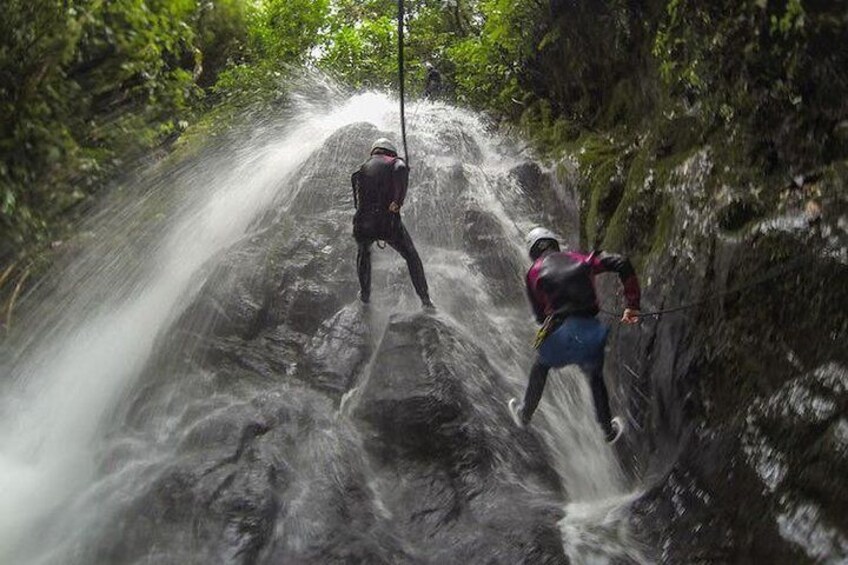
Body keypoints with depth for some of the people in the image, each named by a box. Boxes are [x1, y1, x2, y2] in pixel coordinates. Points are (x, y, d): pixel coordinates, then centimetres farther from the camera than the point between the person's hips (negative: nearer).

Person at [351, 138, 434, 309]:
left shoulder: (363, 167, 20)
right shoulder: (395, 163, 7)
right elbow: (401, 169, -19)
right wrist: (398, 200, -19)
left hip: (363, 224, 3)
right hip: (389, 222, -3)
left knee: (363, 253, 35)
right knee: (411, 257, 17)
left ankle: (365, 294, 39)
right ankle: (425, 299, 16)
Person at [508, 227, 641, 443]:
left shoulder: (534, 273, 10)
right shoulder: (579, 259, 14)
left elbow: (540, 315, 10)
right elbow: (622, 264, 3)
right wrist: (632, 305, 7)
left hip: (560, 336, -2)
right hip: (591, 332, 2)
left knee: (540, 366, 32)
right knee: (595, 377, 30)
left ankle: (525, 415, 46)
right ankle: (609, 430, 43)